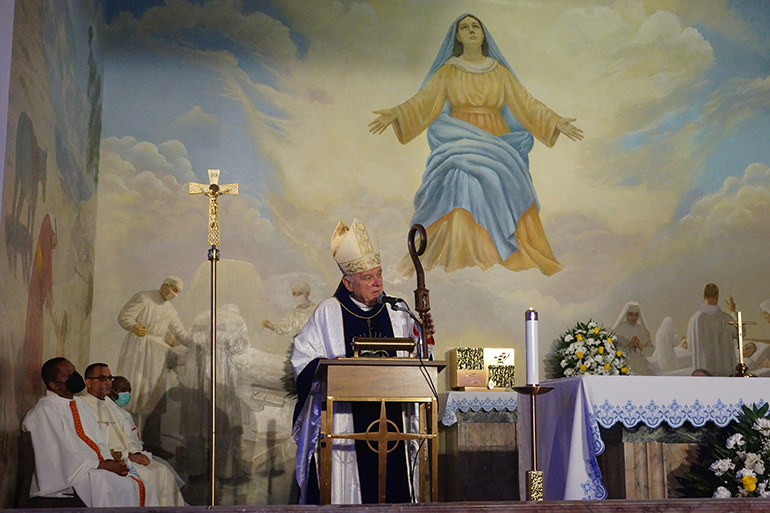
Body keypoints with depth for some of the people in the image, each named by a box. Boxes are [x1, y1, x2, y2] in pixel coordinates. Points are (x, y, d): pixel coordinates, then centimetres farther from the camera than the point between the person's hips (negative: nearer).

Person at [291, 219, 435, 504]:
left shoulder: (395, 313, 11)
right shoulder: (328, 313, 1)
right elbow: (302, 360, 0)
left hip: (388, 415, 3)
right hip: (344, 420, -3)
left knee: (389, 482, 0)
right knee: (344, 488, -6)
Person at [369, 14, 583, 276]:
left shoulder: (500, 71, 14)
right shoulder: (447, 71, 10)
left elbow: (525, 103, 12)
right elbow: (423, 101, 0)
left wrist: (556, 122, 1)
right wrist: (394, 114, -16)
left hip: (496, 144, 2)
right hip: (459, 143, -2)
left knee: (499, 191, -20)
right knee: (462, 185, -27)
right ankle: (461, 258, -29)